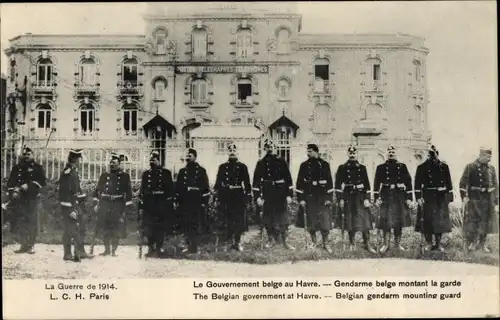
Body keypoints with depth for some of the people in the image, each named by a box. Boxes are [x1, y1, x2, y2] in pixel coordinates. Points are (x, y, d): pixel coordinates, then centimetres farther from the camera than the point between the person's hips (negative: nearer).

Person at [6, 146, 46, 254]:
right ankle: (23, 245, 8)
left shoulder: (37, 168, 8)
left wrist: (29, 186, -11)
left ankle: (31, 245, 0)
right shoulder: (16, 168, 17)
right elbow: (10, 183, 16)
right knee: (18, 223, -2)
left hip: (31, 199, -3)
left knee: (31, 222, -7)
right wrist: (13, 191, -2)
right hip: (18, 200, 3)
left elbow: (42, 182, -1)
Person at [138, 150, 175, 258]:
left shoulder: (166, 173, 4)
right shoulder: (146, 174, 13)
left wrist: (169, 203, -6)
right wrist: (141, 206, 5)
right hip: (148, 205, 3)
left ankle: (158, 249, 8)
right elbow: (142, 191, 11)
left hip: (162, 205, -3)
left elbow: (170, 189, 1)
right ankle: (150, 249, 14)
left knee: (160, 228, -1)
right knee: (149, 227, 2)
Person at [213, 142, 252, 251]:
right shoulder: (222, 167, 8)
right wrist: (217, 196, 1)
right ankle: (229, 241, 13)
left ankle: (237, 241, 10)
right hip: (226, 196, 0)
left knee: (239, 220, -1)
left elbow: (247, 183, 6)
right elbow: (218, 183, 8)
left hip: (239, 196, 0)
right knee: (227, 220, 2)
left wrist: (249, 195, -1)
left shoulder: (242, 167, 7)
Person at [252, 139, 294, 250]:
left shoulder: (281, 161, 4)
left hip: (281, 194, 0)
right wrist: (258, 196, -5)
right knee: (268, 218, 5)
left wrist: (289, 194, -2)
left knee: (283, 217, 0)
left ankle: (285, 241, 7)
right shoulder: (261, 163, 4)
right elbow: (256, 180, 1)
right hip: (267, 194, 0)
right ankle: (272, 239, 19)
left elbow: (288, 178, 3)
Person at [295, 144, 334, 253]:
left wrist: (329, 198, -4)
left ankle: (325, 243, 7)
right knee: (310, 222, 5)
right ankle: (313, 241, 23)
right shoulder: (304, 165, 4)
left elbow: (329, 182, 2)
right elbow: (300, 182, 3)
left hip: (322, 197, -1)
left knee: (325, 221, -5)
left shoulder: (325, 165, 3)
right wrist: (301, 198, -4)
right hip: (309, 197, 1)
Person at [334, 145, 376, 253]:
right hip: (348, 197, -1)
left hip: (361, 197, 1)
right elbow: (338, 184, -1)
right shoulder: (342, 168, 3)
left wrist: (367, 198, -4)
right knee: (350, 221, 4)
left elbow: (367, 185, 4)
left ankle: (367, 244, -1)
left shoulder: (362, 168, 8)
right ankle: (352, 244, 17)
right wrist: (340, 199, -7)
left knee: (365, 220, -5)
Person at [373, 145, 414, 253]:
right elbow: (376, 183, 2)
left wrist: (409, 198, -2)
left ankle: (398, 243, 18)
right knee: (385, 220, -4)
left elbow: (408, 182, 4)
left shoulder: (402, 166, 7)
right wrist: (376, 198, -5)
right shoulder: (381, 167, 5)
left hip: (400, 196, 1)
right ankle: (385, 243, 6)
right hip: (386, 196, -1)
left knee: (399, 220, 6)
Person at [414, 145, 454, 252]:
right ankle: (429, 243, 10)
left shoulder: (444, 166, 7)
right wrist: (418, 197, -11)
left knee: (440, 220, 3)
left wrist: (449, 197, 5)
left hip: (441, 198, 2)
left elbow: (448, 183, 9)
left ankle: (438, 243, 14)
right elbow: (417, 183, -3)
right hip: (428, 197, -2)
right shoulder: (422, 167, 0)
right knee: (427, 220, -1)